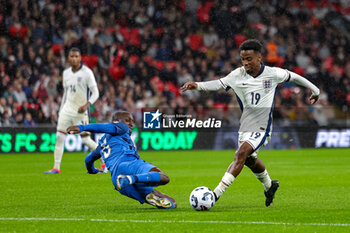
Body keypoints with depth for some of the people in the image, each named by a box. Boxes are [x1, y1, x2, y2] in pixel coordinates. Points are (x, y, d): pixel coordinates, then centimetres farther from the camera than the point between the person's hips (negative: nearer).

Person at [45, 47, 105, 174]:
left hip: (80, 111, -5)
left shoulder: (87, 72, -8)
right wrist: (61, 110, 18)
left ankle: (104, 162, 13)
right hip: (67, 110, 5)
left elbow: (95, 93, -10)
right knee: (59, 137, -6)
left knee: (86, 140, -5)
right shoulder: (66, 73, 10)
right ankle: (56, 168, -4)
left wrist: (86, 105, -25)